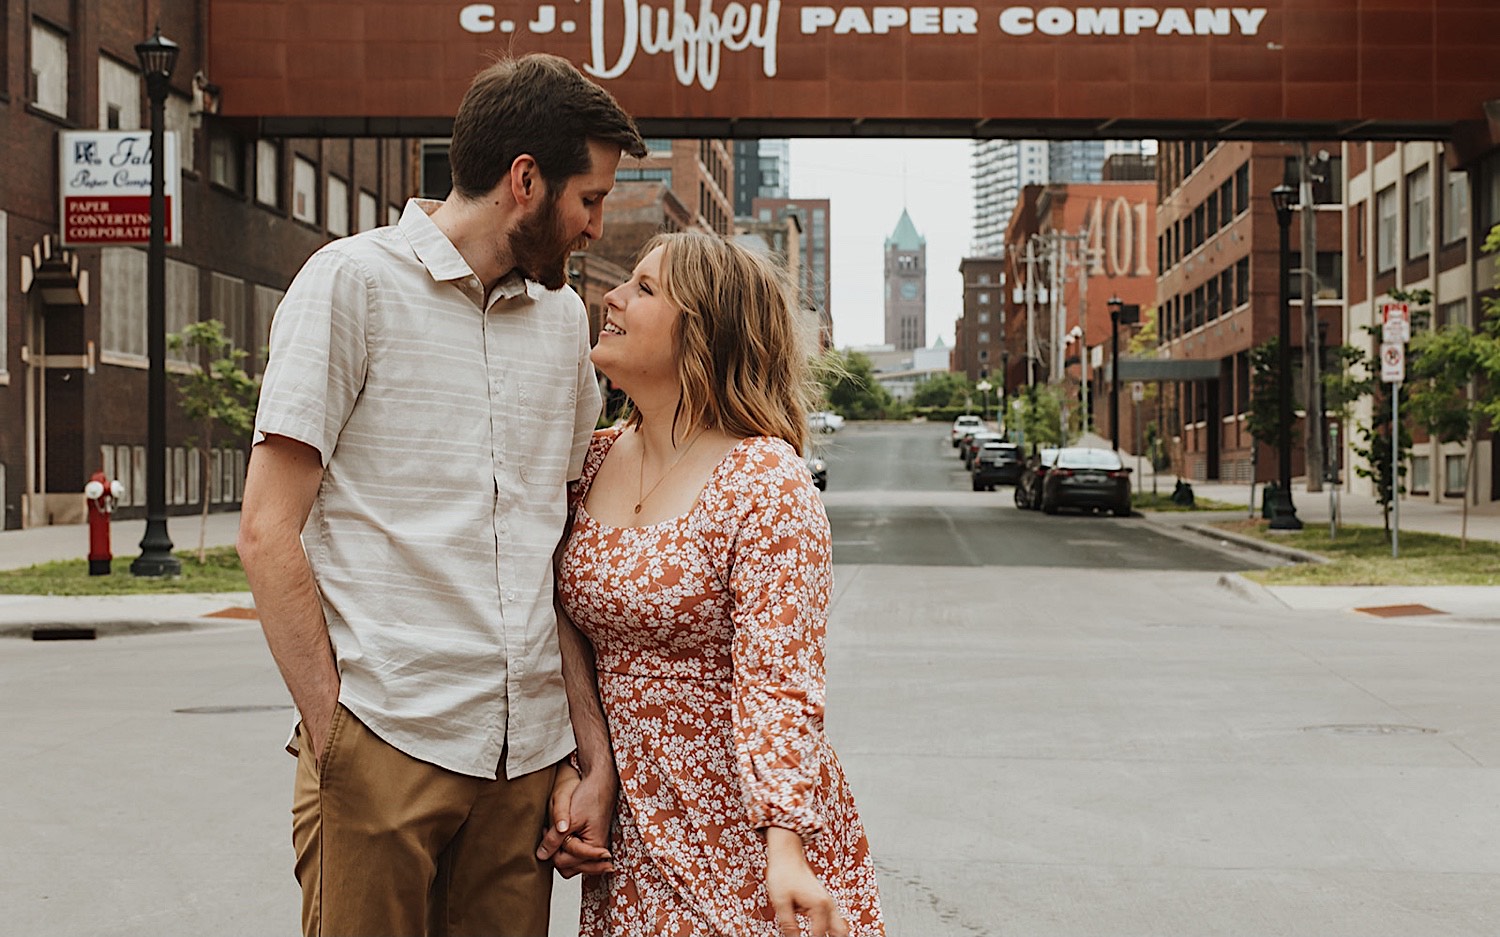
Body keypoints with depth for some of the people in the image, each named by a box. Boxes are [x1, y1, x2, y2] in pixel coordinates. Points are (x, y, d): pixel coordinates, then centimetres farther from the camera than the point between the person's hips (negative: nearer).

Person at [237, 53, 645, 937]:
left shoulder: (564, 315, 15)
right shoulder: (355, 281, -2)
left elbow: (562, 553, 14)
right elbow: (268, 534, -6)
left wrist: (598, 755, 6)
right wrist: (335, 736, -11)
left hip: (529, 751, 5)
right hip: (386, 738, -5)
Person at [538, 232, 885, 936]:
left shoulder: (765, 479, -15)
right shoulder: (594, 461, 4)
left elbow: (778, 675, -21)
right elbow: (572, 640, 12)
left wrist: (785, 848, -28)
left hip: (742, 827, -6)